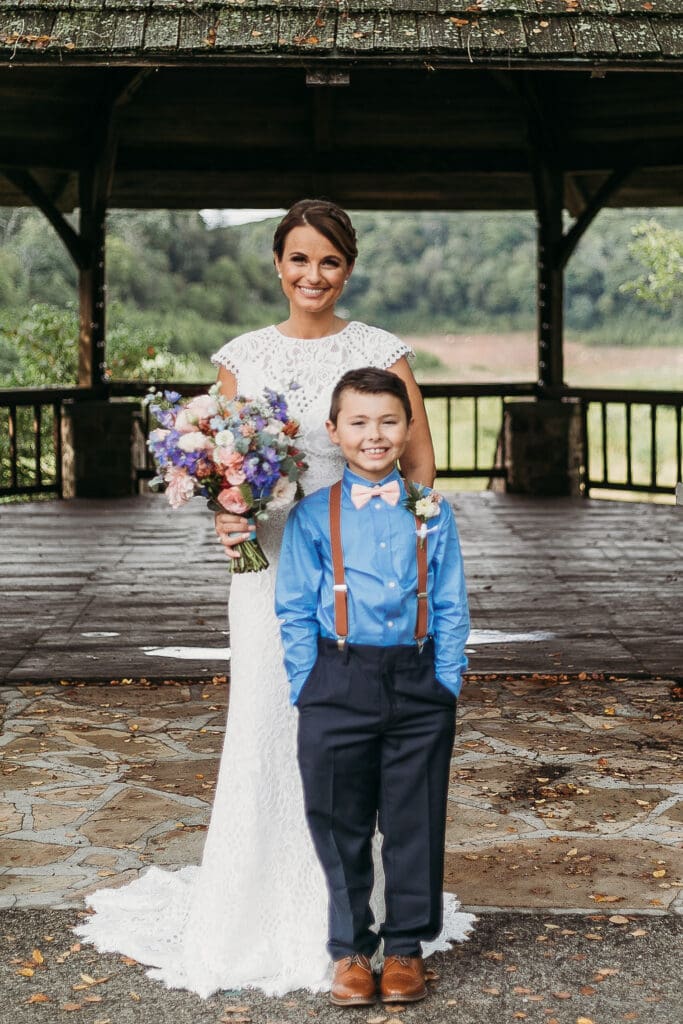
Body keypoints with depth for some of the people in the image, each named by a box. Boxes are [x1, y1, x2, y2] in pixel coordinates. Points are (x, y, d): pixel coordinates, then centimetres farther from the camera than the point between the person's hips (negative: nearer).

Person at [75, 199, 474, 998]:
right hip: (269, 569, 2)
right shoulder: (241, 357, 8)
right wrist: (226, 519, -10)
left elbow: (420, 468, 2)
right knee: (265, 732, 2)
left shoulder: (382, 354, 1)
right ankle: (260, 909, 15)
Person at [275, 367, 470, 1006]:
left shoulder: (432, 513, 4)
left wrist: (446, 685, -2)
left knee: (414, 823, 8)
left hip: (417, 684, 1)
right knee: (340, 823, 7)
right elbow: (294, 611, 2)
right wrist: (308, 689, -4)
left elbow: (451, 609, 5)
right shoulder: (312, 516, 1)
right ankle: (349, 949, 22)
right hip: (339, 683, -1)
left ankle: (406, 947, 23)